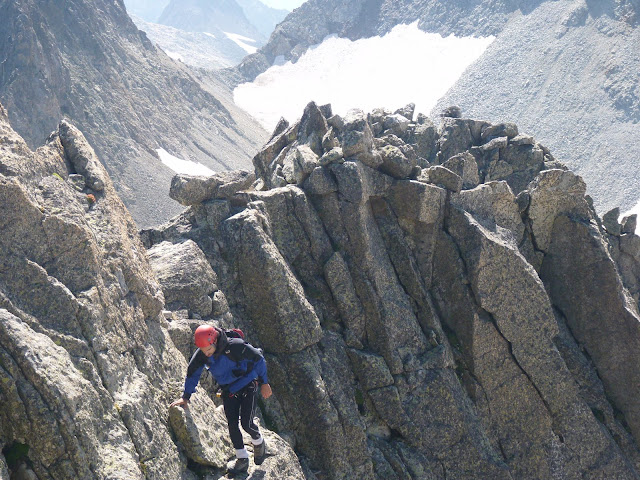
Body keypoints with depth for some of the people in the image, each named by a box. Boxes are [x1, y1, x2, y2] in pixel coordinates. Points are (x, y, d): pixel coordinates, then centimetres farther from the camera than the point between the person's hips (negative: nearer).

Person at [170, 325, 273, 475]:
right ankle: (242, 459, 17)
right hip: (228, 391, 5)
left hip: (248, 386, -5)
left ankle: (259, 443, 21)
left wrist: (264, 383, -9)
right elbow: (193, 374, 3)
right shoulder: (201, 355, -15)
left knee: (246, 423, -12)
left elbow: (259, 359, -16)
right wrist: (185, 397, 1)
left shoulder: (236, 346, -30)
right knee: (232, 425, 0)